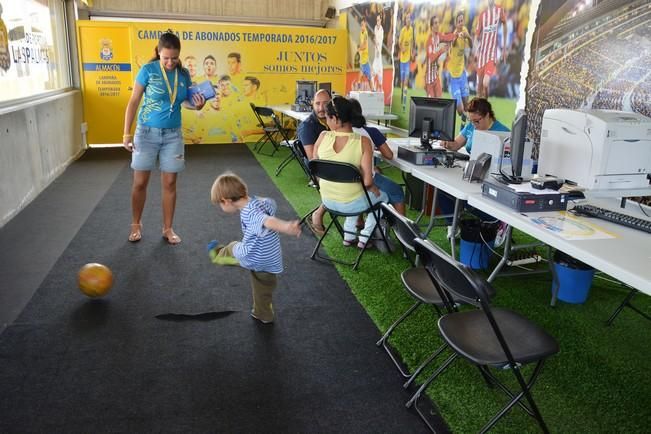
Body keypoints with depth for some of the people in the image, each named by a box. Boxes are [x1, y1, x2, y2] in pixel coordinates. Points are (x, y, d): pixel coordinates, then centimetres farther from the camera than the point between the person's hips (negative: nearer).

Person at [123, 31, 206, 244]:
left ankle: (167, 229, 19)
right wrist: (127, 134, -12)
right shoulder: (148, 70, -10)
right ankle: (136, 225, 25)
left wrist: (196, 105, -13)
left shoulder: (183, 74, 0)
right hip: (147, 132, -2)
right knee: (140, 182, 5)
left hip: (173, 135, 3)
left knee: (169, 183, 6)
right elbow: (133, 102, -8)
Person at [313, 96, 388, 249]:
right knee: (382, 197, 29)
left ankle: (348, 235, 37)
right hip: (351, 204, -4)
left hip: (327, 200, 4)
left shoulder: (323, 137, -15)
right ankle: (364, 238, 28)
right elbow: (367, 181, -23)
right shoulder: (363, 142, -23)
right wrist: (375, 190, -1)